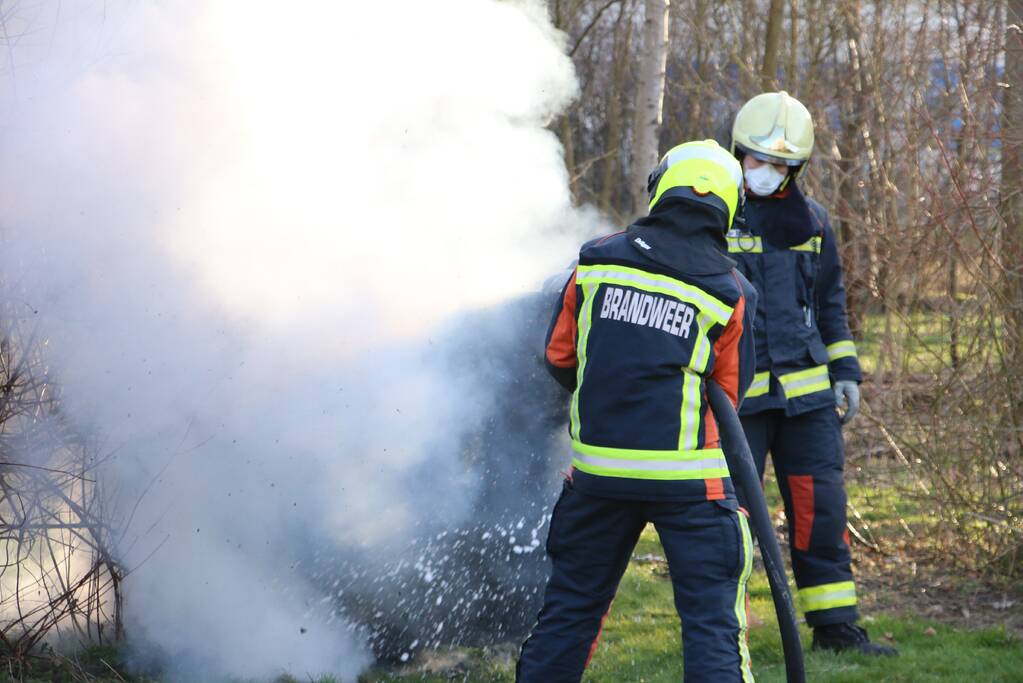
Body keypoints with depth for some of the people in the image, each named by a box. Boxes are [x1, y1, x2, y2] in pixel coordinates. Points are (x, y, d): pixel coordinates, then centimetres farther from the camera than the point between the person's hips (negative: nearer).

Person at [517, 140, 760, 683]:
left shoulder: (597, 259, 2)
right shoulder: (732, 292, -2)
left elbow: (559, 357, 11)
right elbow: (730, 393, 6)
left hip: (598, 469, 3)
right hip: (688, 478, -3)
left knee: (570, 605, 16)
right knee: (712, 618, 0)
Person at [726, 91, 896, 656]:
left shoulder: (810, 220, 13)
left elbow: (830, 304, 21)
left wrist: (845, 371, 14)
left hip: (806, 391, 4)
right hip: (734, 394, -4)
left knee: (821, 505, 4)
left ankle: (834, 624, 12)